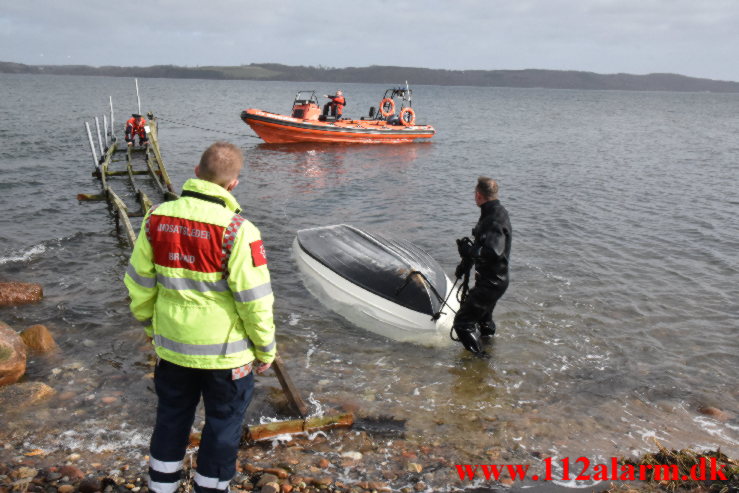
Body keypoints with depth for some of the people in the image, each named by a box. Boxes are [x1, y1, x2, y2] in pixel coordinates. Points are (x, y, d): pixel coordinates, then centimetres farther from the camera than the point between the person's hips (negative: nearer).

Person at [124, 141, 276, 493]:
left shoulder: (157, 218, -6)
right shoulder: (237, 230, -21)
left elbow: (138, 284, 4)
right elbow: (255, 300, -17)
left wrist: (151, 325, 19)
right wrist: (265, 349, -3)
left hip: (171, 345, 5)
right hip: (224, 350, -5)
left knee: (171, 417, 24)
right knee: (223, 423, 15)